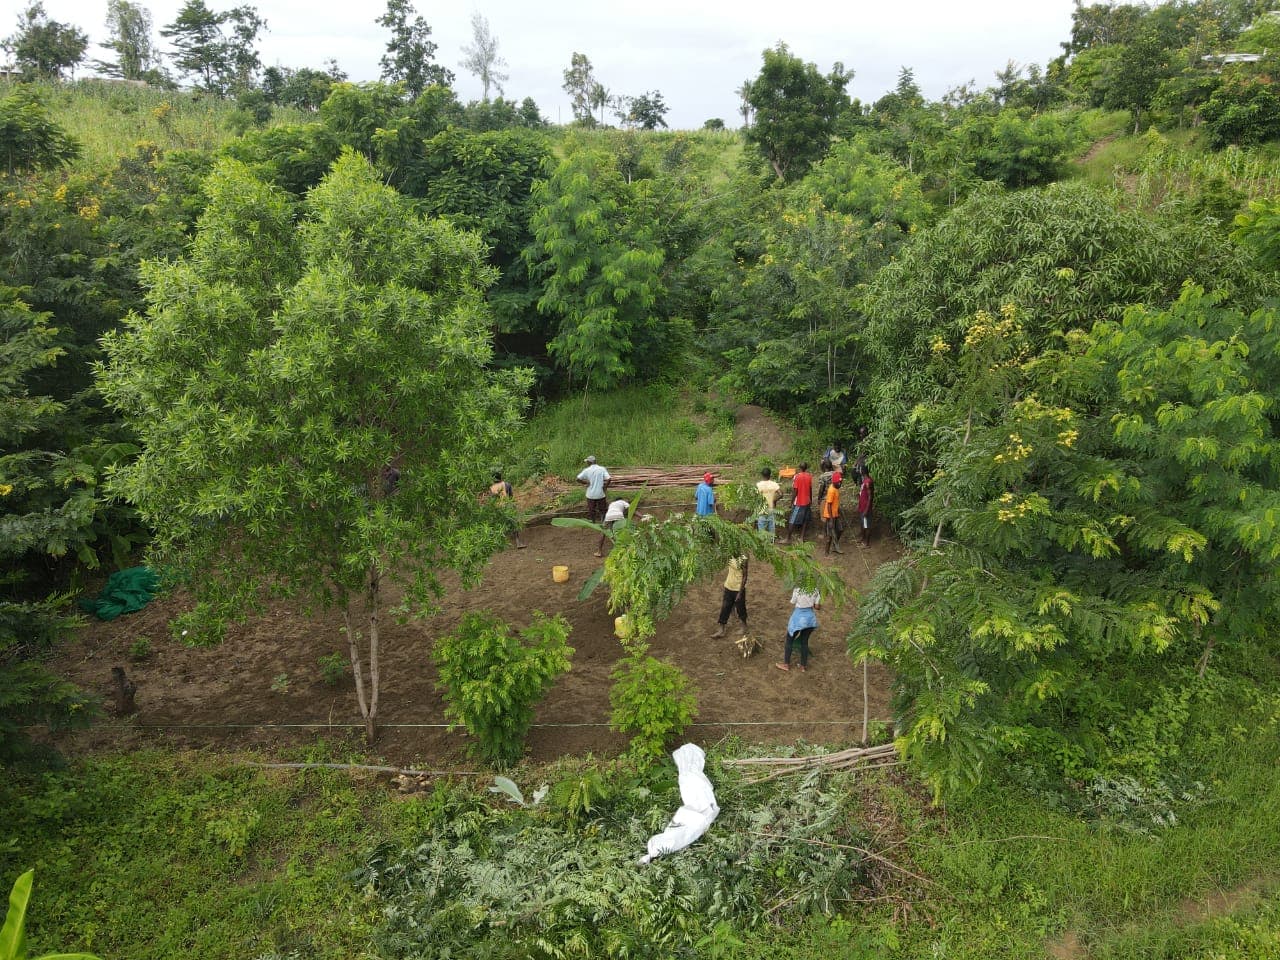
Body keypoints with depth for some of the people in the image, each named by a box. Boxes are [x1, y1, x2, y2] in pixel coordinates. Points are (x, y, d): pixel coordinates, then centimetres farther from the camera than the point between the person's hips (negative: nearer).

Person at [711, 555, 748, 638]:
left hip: (738, 589, -6)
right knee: (724, 608, 9)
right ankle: (721, 630, 16)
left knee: (741, 609, 12)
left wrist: (740, 593, -17)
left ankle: (744, 627, 34)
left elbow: (744, 577, -17)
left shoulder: (743, 560, -20)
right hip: (728, 588, 6)